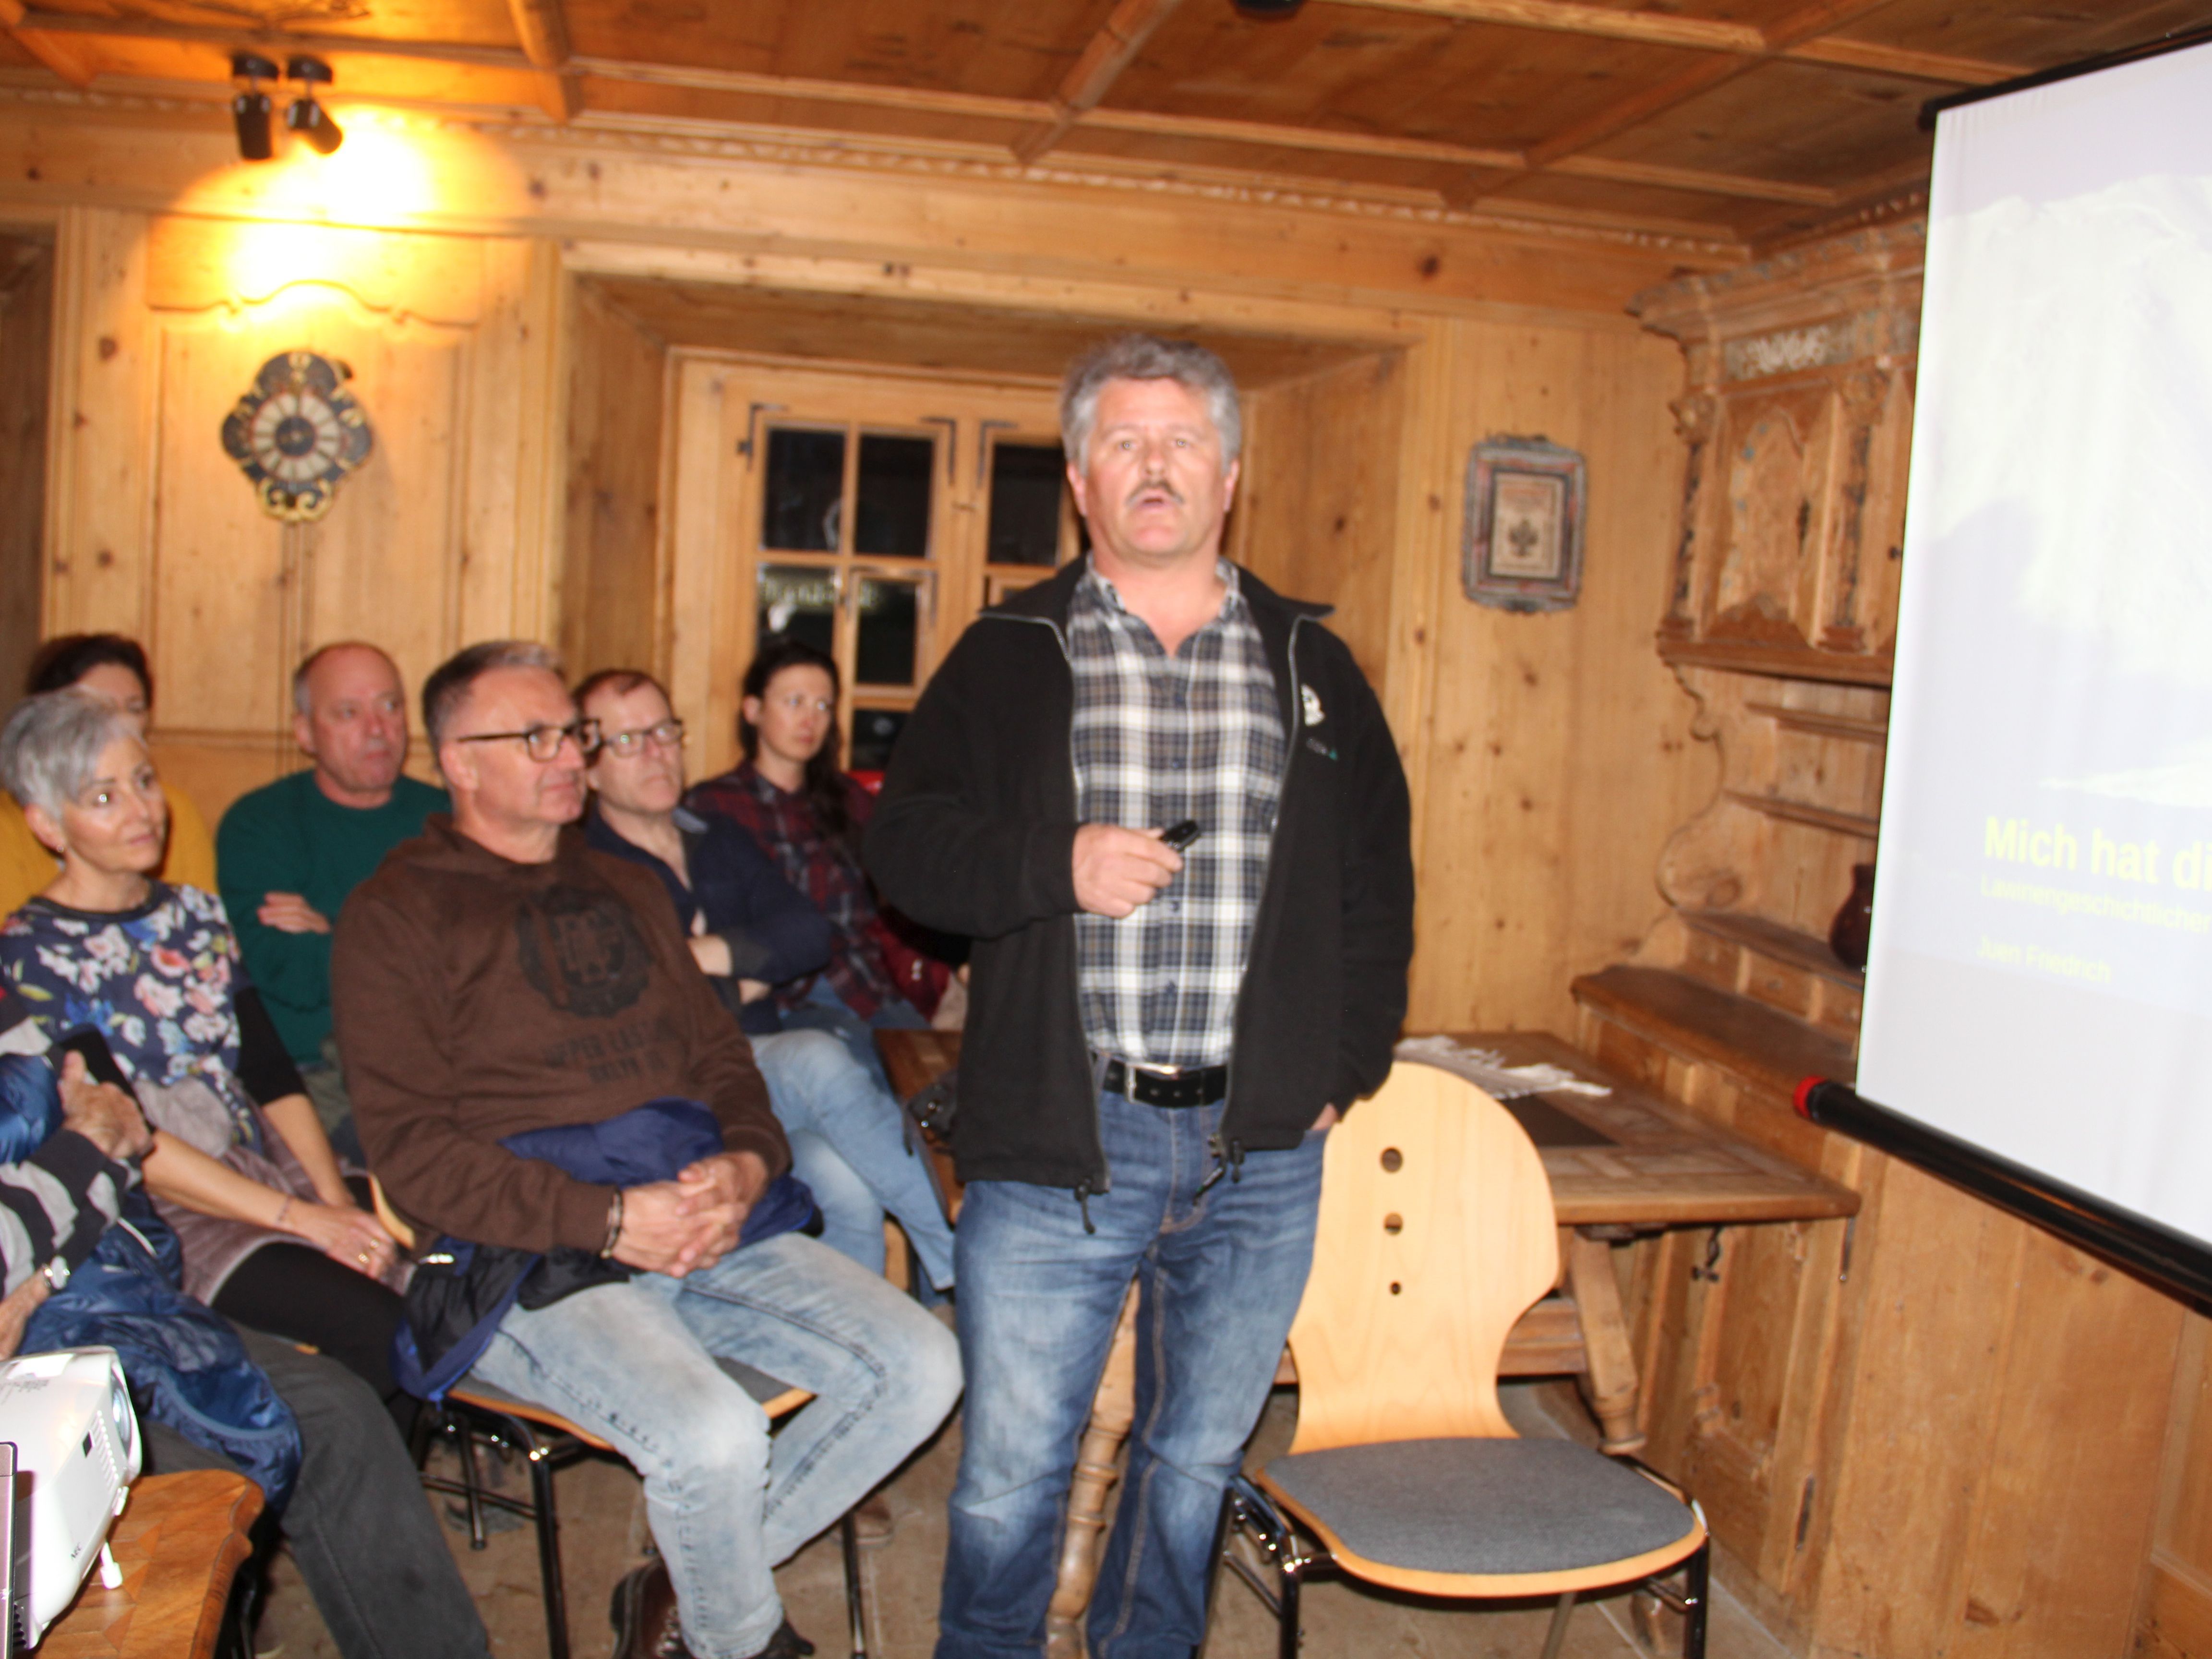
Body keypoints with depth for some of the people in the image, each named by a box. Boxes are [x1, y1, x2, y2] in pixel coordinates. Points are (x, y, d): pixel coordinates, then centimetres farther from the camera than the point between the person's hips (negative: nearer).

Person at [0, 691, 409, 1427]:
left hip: (273, 1170, 5)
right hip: (163, 1215, -5)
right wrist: (303, 1220, -17)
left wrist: (337, 1199, -4)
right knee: (382, 1325, -27)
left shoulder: (195, 913, 15)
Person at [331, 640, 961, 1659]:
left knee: (920, 1367, -10)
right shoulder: (397, 914, 2)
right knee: (711, 1438, -30)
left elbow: (720, 1055, 21)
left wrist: (746, 1165, -2)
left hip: (699, 1224, 6)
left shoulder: (624, 889, 22)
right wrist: (607, 1219, -16)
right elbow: (411, 1150, -7)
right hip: (530, 1256, -6)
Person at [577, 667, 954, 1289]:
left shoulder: (722, 841, 20)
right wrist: (734, 984, -5)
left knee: (846, 1181, -27)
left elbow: (811, 933, 5)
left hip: (763, 1068, 5)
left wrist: (709, 954, -8)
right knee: (819, 1061, -30)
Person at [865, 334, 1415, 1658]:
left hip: (1259, 1149, 2)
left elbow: (1379, 884, 12)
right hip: (1057, 1144, -2)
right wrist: (1057, 864, -19)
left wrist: (1347, 1071, 4)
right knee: (1012, 1468, 8)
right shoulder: (1012, 656, 3)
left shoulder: (1312, 666, 9)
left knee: (1199, 1459, 17)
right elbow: (906, 844, -1)